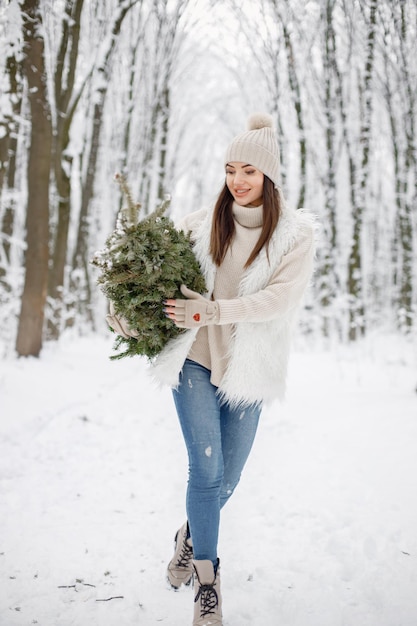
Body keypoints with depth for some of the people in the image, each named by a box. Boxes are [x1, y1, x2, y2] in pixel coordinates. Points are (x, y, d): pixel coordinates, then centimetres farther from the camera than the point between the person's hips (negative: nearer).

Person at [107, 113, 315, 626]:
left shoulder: (295, 231, -3)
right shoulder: (202, 223, 1)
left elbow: (283, 296, -15)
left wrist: (214, 311, -26)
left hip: (248, 369, 1)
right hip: (194, 359, 0)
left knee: (227, 478, 11)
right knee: (206, 468, -8)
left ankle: (191, 535, 43)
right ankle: (206, 580, 11)